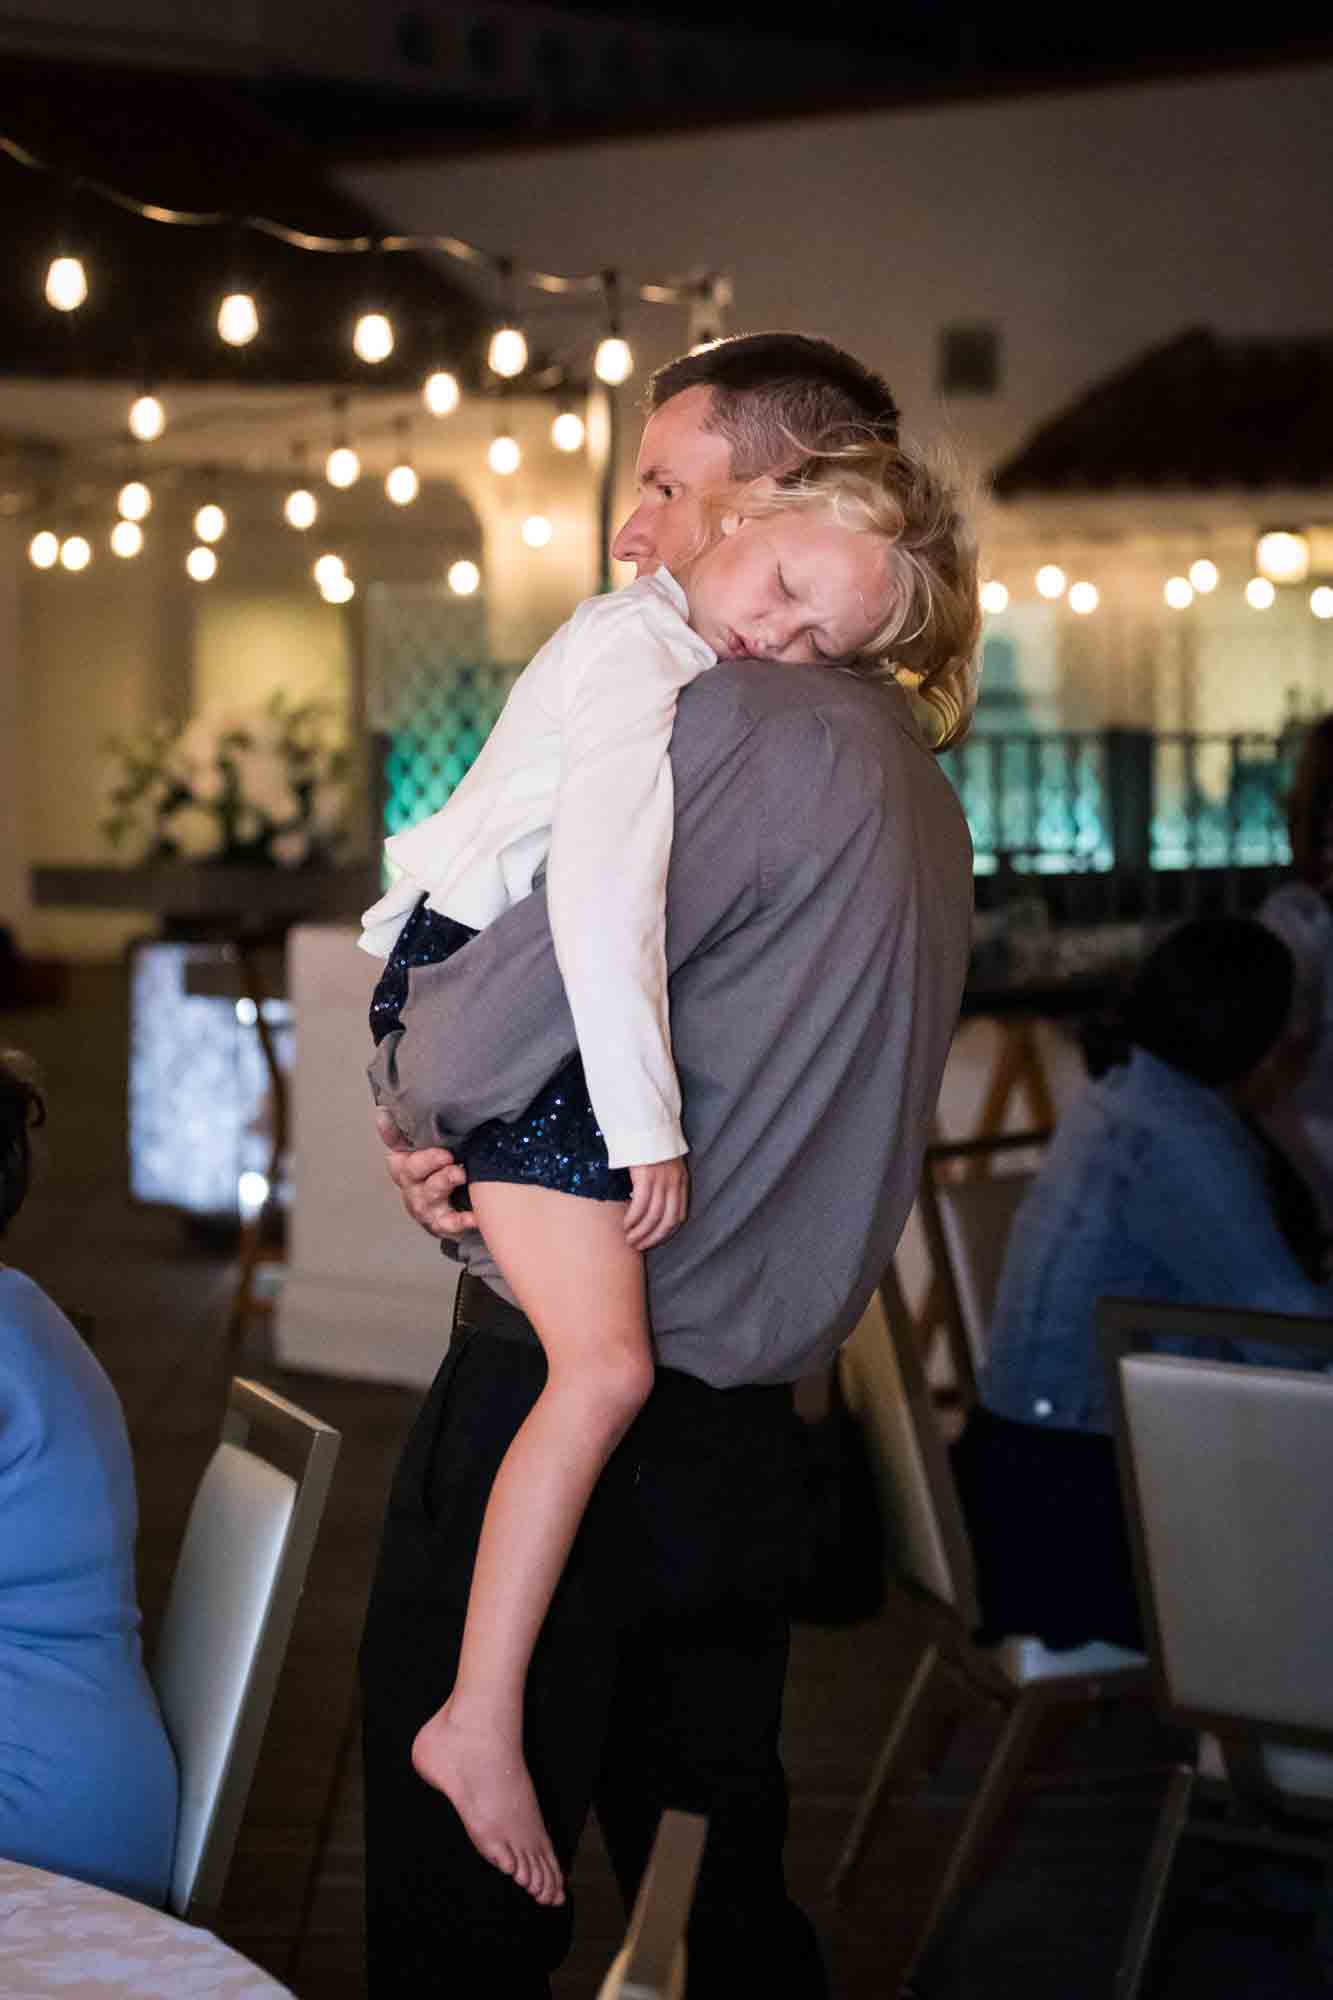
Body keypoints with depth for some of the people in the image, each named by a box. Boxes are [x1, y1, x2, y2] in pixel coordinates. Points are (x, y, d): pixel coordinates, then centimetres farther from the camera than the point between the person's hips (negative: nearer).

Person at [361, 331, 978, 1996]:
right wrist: (465, 1131, 4)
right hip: (745, 1432, 9)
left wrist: (410, 1106, 0)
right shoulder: (912, 779, 14)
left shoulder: (736, 723, -17)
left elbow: (475, 1045, -23)